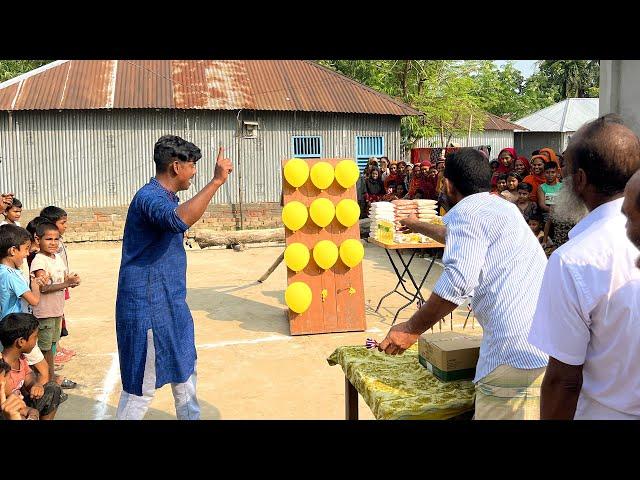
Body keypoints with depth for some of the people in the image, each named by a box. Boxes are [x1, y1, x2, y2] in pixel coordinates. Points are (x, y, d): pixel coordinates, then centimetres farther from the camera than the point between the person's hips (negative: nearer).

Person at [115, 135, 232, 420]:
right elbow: (179, 220, -44)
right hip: (148, 307, -10)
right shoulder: (149, 197, -22)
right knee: (142, 386, 1)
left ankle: (190, 418, 38)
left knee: (185, 368, 22)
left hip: (170, 304, 10)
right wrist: (217, 181, -41)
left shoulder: (166, 196, 11)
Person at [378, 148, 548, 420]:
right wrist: (419, 227, 63)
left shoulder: (466, 210, -4)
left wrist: (411, 329, -10)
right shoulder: (501, 206, 26)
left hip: (517, 354, -10)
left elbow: (459, 280, -19)